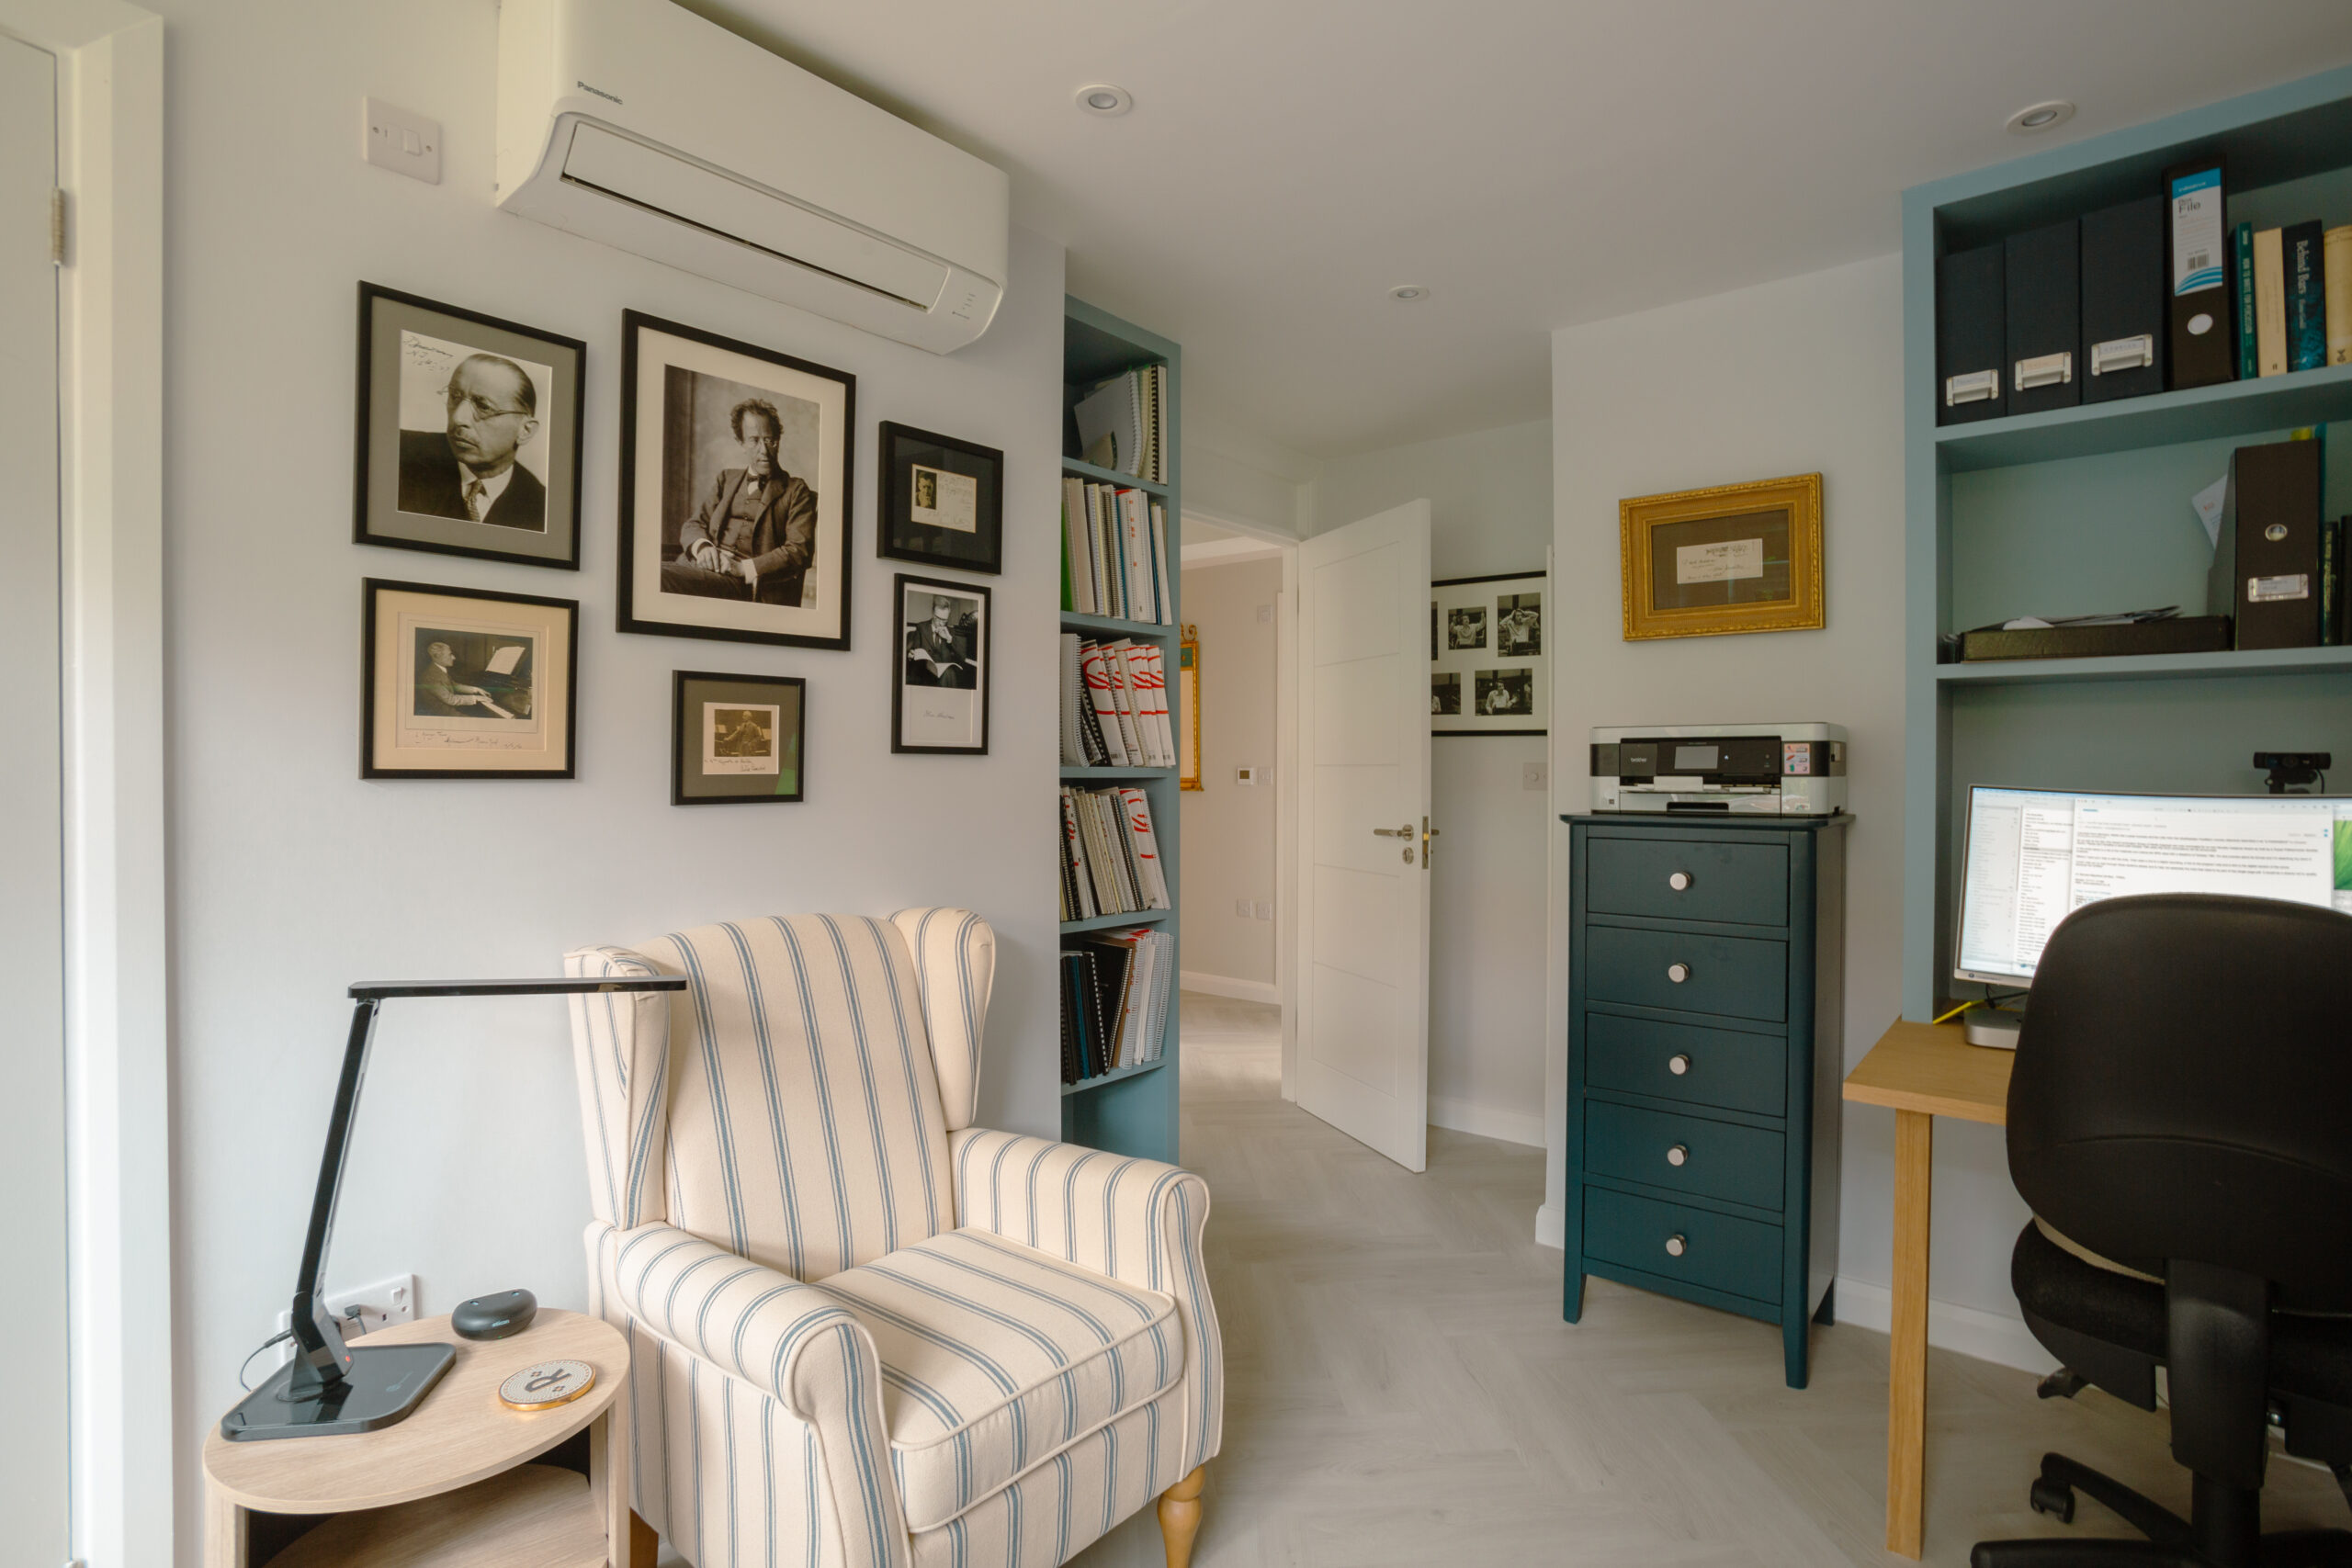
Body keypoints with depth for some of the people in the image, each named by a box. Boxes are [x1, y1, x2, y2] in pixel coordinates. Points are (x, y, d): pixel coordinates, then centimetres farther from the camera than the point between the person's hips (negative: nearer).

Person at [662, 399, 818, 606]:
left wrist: (744, 568, -15)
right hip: (698, 566, 5)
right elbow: (693, 526, 21)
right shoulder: (726, 478, 28)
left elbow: (800, 551, -2)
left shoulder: (796, 490, 12)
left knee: (660, 578, -35)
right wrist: (702, 546, -6)